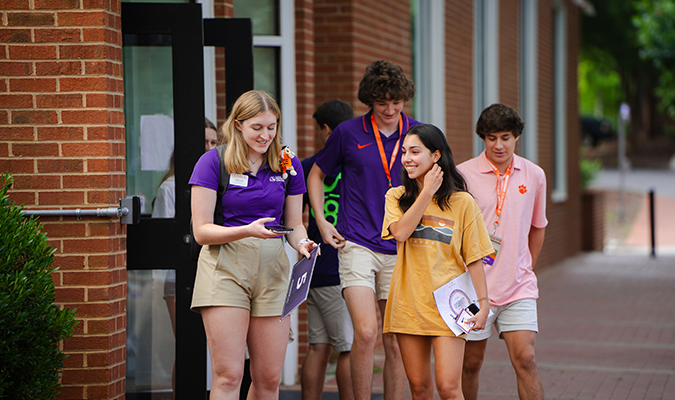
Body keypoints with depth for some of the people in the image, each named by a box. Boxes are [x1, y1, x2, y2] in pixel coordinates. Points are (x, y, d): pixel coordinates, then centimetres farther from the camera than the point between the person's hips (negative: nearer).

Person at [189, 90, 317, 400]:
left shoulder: (288, 165, 10)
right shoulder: (213, 162, -1)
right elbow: (201, 231, -5)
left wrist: (302, 244, -8)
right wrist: (247, 231, -21)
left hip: (272, 269, 4)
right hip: (225, 268, -4)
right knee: (228, 374, -10)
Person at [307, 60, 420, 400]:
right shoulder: (348, 133, 2)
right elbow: (316, 174, 16)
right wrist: (322, 222, 5)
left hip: (400, 248, 2)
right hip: (356, 244, -2)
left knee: (396, 342, 4)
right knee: (365, 333, -16)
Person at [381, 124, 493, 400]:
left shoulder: (461, 202, 1)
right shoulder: (397, 197, 7)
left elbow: (474, 258, 2)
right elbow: (400, 232, -13)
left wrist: (482, 302, -3)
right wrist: (427, 191, -10)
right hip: (408, 303, 3)